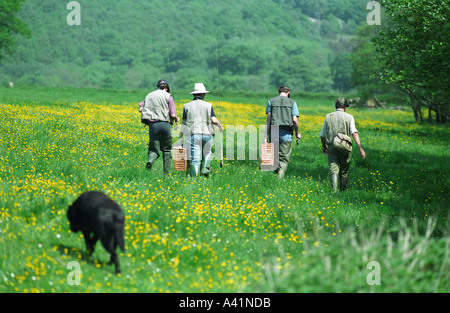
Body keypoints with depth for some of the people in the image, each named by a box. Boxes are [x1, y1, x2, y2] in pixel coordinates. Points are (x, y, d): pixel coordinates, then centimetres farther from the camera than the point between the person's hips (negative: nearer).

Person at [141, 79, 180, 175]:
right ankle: (166, 173, 9)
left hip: (152, 124, 2)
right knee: (167, 150, 12)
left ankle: (150, 161, -28)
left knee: (154, 149, 6)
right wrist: (177, 118, 18)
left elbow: (143, 111, 8)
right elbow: (173, 114, -3)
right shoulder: (168, 96, 2)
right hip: (165, 124, -2)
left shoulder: (149, 96, 13)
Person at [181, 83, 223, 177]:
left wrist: (182, 134, 11)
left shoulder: (187, 106, 8)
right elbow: (214, 120, -4)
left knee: (195, 157, -3)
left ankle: (194, 177, -10)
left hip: (193, 134, 0)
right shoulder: (208, 105, 4)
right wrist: (220, 126, 15)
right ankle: (205, 169, 7)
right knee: (207, 153, 24)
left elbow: (184, 122, 5)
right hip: (207, 134, 0)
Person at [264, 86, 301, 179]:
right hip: (286, 134, -1)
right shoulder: (292, 102, 6)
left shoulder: (271, 101, 8)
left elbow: (268, 119, 1)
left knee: (274, 158, 13)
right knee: (284, 160, 1)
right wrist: (297, 133, 13)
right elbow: (295, 120, -2)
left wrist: (265, 136, 0)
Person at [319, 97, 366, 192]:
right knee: (344, 171, 15)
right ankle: (343, 191, 26)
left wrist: (324, 146, 31)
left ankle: (334, 191, -26)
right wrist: (360, 148, -15)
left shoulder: (328, 117, 8)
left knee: (333, 170, -6)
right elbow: (354, 133, -12)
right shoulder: (349, 117, 0)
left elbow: (322, 135, 14)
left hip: (332, 146, 1)